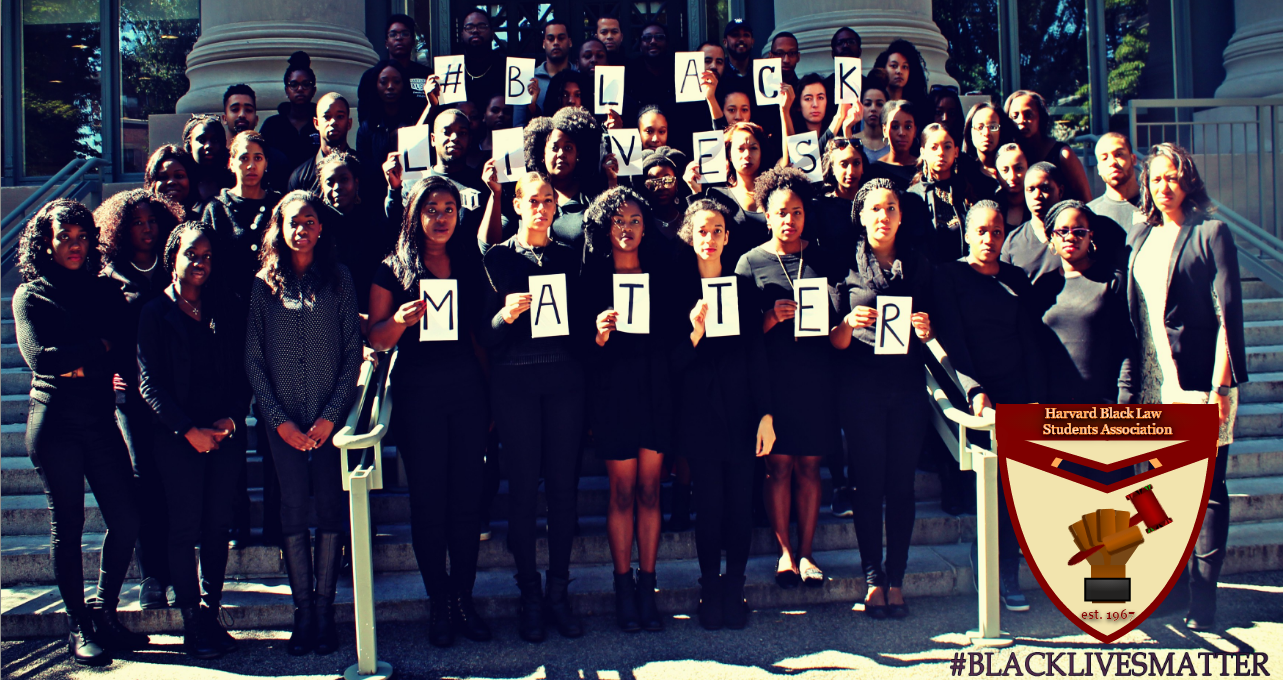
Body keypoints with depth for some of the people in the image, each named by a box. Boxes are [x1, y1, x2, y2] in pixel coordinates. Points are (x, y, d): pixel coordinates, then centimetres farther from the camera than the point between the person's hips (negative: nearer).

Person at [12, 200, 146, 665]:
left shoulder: (106, 291, 13)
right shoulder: (30, 295, 3)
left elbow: (126, 353, 4)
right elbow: (40, 357, -10)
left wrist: (81, 363, -10)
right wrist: (100, 347, -5)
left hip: (101, 420, 4)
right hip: (55, 421, -3)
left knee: (126, 521, -1)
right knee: (67, 525, 1)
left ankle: (104, 614, 17)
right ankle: (79, 627, 12)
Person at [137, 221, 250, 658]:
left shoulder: (225, 312, 11)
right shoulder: (155, 313, 2)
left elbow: (243, 374, 9)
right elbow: (149, 384, -4)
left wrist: (232, 417, -8)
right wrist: (189, 430, -11)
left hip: (225, 434, 3)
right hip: (177, 437, -3)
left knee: (217, 525, 5)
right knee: (185, 527, -1)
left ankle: (211, 615, 14)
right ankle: (191, 624, 6)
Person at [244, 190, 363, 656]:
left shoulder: (338, 279, 5)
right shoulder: (263, 285, 6)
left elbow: (352, 352, 2)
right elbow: (253, 360, 4)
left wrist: (331, 416, -6)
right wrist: (280, 420, -5)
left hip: (330, 417, 0)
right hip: (283, 421, 0)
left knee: (331, 510, 0)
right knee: (293, 511, 1)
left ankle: (325, 611, 9)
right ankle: (303, 614, 8)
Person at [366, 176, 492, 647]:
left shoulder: (469, 261, 9)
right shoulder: (393, 268, 2)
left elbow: (481, 326, 13)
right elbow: (377, 339, 1)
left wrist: (492, 393, 8)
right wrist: (401, 319, -20)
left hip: (467, 386, 2)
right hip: (418, 392, -2)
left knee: (467, 498, 4)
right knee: (428, 499, 2)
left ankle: (465, 600, 14)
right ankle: (440, 604, 12)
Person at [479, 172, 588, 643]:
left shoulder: (569, 258, 12)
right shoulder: (497, 258, 4)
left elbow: (582, 326, 12)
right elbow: (486, 335, -2)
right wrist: (506, 315, -20)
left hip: (563, 378, 2)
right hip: (514, 380, -2)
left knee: (562, 486, 3)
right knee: (523, 488, 0)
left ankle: (558, 592, 13)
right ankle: (530, 596, 10)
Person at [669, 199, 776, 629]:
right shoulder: (677, 291, 3)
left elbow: (757, 355, 5)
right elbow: (672, 363, 0)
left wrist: (766, 415, -1)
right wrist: (694, 332, -19)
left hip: (741, 407, 1)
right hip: (699, 410, -1)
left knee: (741, 504, 2)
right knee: (710, 503, -1)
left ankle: (734, 593, 14)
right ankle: (711, 596, 12)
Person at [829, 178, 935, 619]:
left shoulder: (919, 266, 11)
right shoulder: (847, 265, 4)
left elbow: (932, 337, 15)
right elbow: (836, 342, 2)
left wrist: (926, 329, -8)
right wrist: (849, 323, -19)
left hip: (907, 387, 2)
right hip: (862, 387, -2)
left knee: (902, 483, 2)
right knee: (870, 483, -1)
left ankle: (896, 579, 8)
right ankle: (874, 579, 6)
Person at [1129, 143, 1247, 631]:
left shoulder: (1210, 233, -3)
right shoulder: (1141, 236, 13)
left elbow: (1227, 311, -8)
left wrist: (1220, 383, -15)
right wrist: (1133, 380, 10)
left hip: (1199, 377, -5)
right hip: (1155, 380, 5)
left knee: (1206, 488, -1)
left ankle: (1203, 595, 4)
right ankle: (1178, 586, 20)